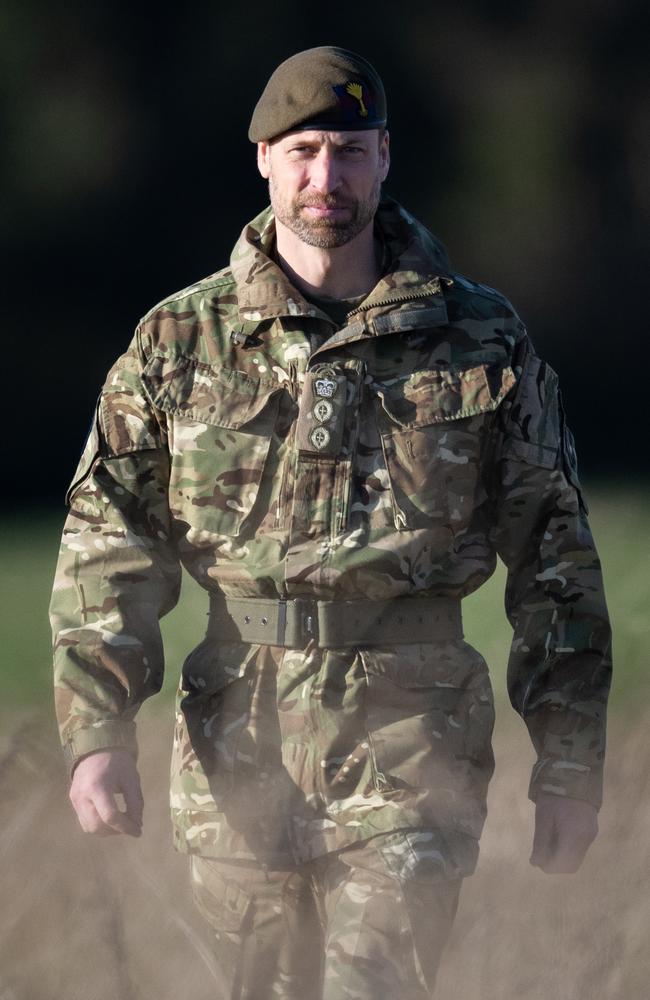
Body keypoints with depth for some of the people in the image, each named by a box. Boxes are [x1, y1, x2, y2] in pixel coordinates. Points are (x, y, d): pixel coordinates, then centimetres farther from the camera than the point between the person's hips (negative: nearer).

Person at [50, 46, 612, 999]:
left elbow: (553, 558, 7)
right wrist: (96, 730, -8)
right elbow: (108, 542, 4)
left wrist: (570, 762, 4)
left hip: (409, 740, -2)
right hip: (237, 740, 2)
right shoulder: (180, 341, 5)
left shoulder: (482, 341, 4)